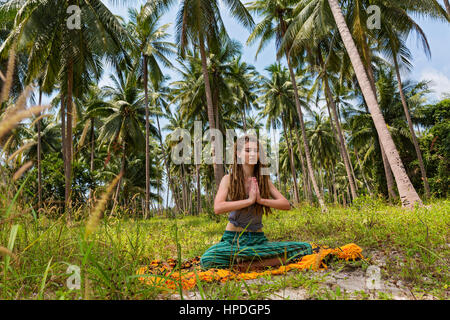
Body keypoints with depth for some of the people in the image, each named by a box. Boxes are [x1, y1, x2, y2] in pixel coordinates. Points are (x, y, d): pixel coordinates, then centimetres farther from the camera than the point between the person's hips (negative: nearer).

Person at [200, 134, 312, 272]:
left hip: (259, 239, 3)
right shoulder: (229, 179, -1)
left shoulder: (264, 181, 9)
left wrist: (261, 200, -12)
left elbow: (286, 204, 2)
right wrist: (249, 200, -17)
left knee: (305, 248, -16)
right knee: (207, 260, -34)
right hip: (233, 238, -2)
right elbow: (218, 208, -17)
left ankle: (255, 264, -17)